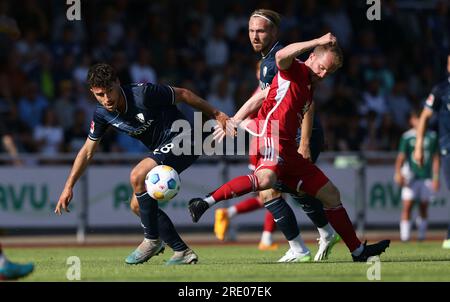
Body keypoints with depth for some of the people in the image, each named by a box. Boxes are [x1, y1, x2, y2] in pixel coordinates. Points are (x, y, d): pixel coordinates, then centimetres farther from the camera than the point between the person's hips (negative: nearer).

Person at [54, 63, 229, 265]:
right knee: (137, 205, 3)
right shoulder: (102, 114, -3)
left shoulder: (143, 94, -23)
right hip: (160, 150, 9)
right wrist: (69, 187, 6)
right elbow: (87, 151, 9)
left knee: (137, 176, -27)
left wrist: (216, 115, -2)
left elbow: (182, 94, -10)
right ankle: (182, 252, 8)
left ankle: (152, 240, -14)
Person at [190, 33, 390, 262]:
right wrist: (317, 42, -20)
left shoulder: (309, 88, 25)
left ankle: (358, 251, 21)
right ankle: (205, 203, -37)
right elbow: (281, 56, -25)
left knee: (330, 194, 13)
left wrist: (235, 121, 22)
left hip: (287, 152, 10)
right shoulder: (295, 70, 1)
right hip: (269, 138, -10)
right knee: (265, 179, -41)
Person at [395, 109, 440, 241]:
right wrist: (398, 173, -18)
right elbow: (401, 157, -2)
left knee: (424, 207, 5)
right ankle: (405, 234, -6)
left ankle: (421, 234, 19)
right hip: (410, 177, -2)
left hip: (427, 176, 2)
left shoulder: (432, 137, 6)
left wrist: (436, 178, 3)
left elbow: (435, 158, 9)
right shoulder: (407, 137, 1)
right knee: (407, 205, -9)